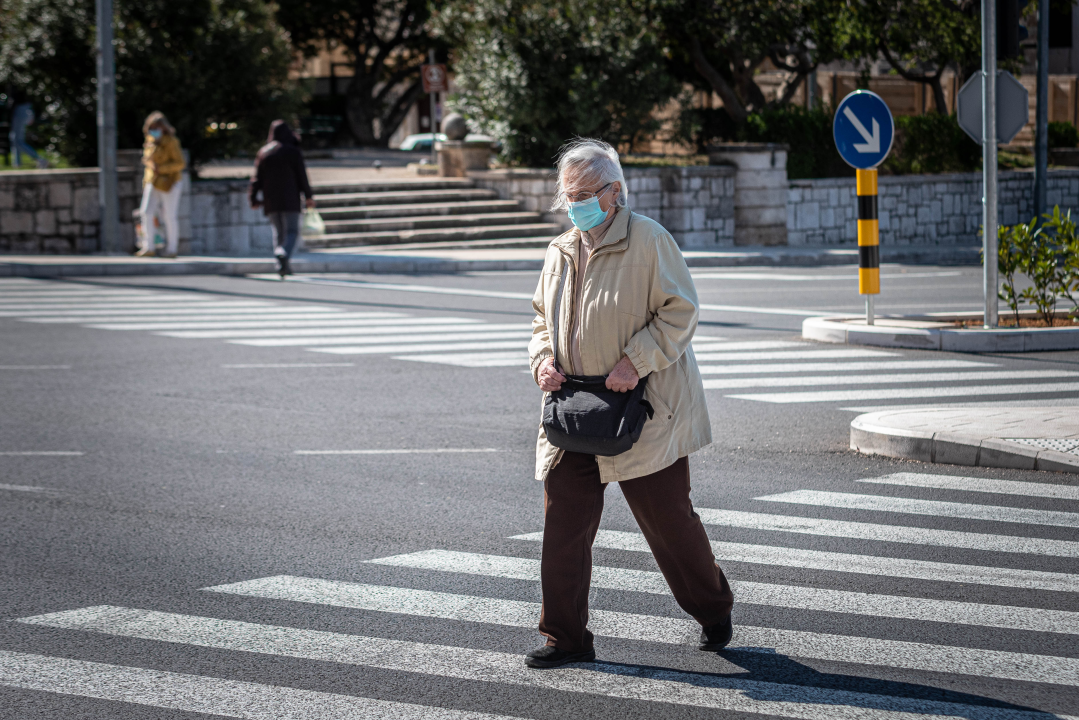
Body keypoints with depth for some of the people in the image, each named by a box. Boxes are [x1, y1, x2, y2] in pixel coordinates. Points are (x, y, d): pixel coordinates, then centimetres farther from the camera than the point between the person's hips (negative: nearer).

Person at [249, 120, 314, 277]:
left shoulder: (263, 152, 6)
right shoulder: (293, 152, -4)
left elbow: (257, 178, 5)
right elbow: (302, 176, -5)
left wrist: (254, 199, 9)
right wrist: (309, 196, 2)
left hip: (270, 200, 4)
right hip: (290, 198, -4)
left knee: (278, 233, 11)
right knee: (292, 231, -3)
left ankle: (283, 268, 3)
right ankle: (284, 253, -32)